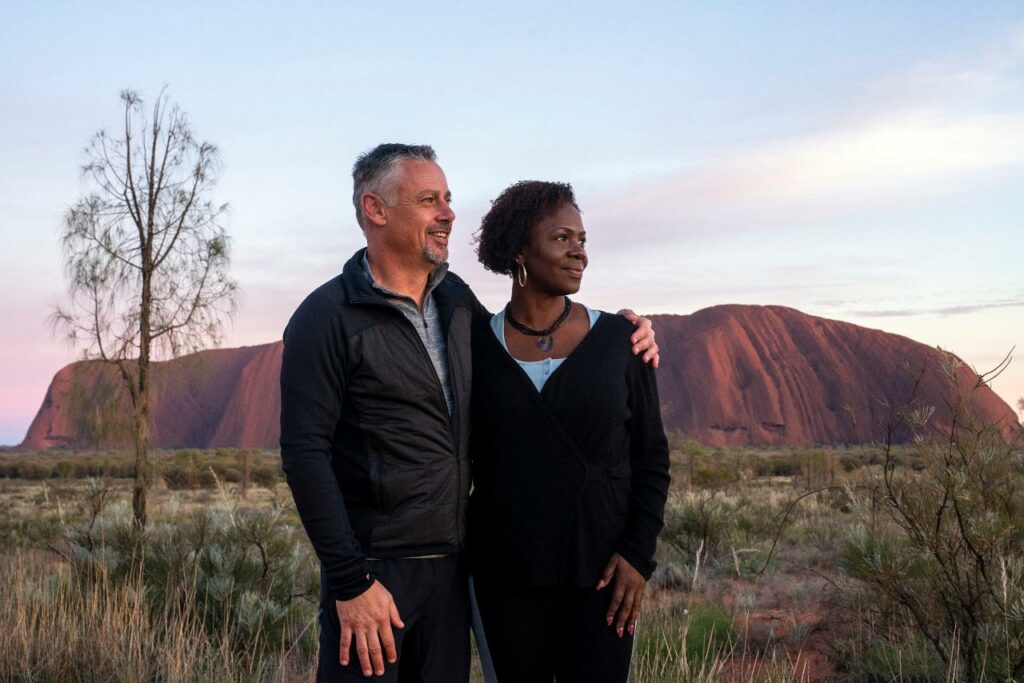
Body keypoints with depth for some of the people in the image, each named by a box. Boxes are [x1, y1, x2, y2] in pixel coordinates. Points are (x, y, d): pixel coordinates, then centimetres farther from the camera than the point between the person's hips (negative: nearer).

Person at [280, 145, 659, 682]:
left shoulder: (455, 298, 8)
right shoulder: (327, 319, -10)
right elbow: (305, 454, -13)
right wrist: (351, 581, -17)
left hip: (450, 566, 6)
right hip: (373, 570, -6)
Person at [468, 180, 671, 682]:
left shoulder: (618, 339, -3)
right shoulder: (477, 345, -1)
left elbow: (650, 456, 1)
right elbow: (463, 454, 8)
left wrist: (638, 554, -10)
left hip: (601, 566, -1)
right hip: (509, 570, 1)